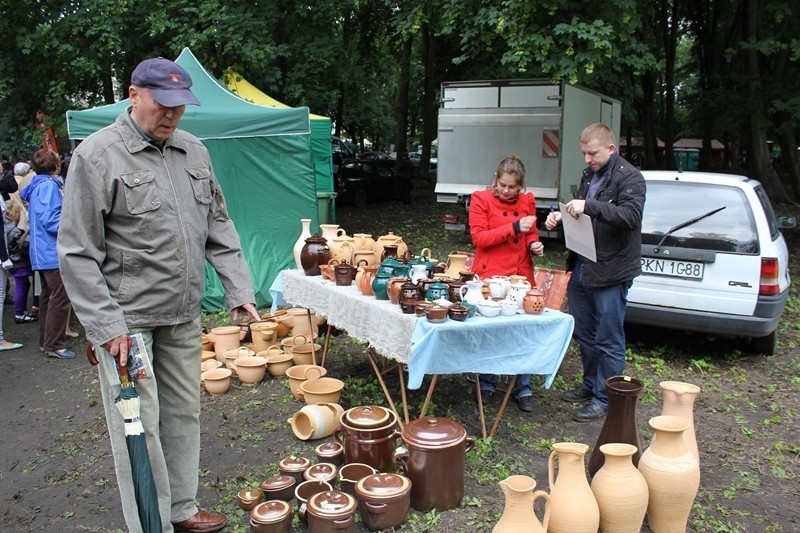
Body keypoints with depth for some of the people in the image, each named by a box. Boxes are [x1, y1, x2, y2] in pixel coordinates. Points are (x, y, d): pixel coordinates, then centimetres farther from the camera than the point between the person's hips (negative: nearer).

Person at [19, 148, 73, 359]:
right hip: (53, 252, -11)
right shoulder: (48, 186, -14)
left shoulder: (39, 185, 16)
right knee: (60, 298, -8)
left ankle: (46, 341, 25)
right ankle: (54, 345, -4)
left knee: (49, 295, 16)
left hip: (44, 252, 11)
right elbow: (49, 220, -21)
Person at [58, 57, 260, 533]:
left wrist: (239, 288, 7)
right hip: (127, 320, -6)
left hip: (183, 316, 6)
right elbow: (77, 253, -10)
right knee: (139, 427, 0)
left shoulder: (193, 151, 9)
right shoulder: (98, 156, -9)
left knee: (184, 415, 15)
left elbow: (219, 228, 15)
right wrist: (107, 325, -14)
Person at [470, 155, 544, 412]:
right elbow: (478, 237, -11)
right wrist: (515, 227, -18)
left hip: (521, 275, 4)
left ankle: (523, 390, 15)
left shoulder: (527, 201, 11)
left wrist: (534, 244, 1)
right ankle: (487, 386, 19)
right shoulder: (481, 199, -1)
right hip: (490, 275, -3)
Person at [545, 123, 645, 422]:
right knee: (584, 335, 19)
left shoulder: (629, 178, -11)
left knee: (608, 341, 2)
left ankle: (605, 399, 13)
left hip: (611, 274, -8)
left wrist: (589, 206, -33)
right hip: (582, 270, 9)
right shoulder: (589, 176, 14)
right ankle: (590, 386, 35)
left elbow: (631, 216, -26)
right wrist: (560, 217, 4)